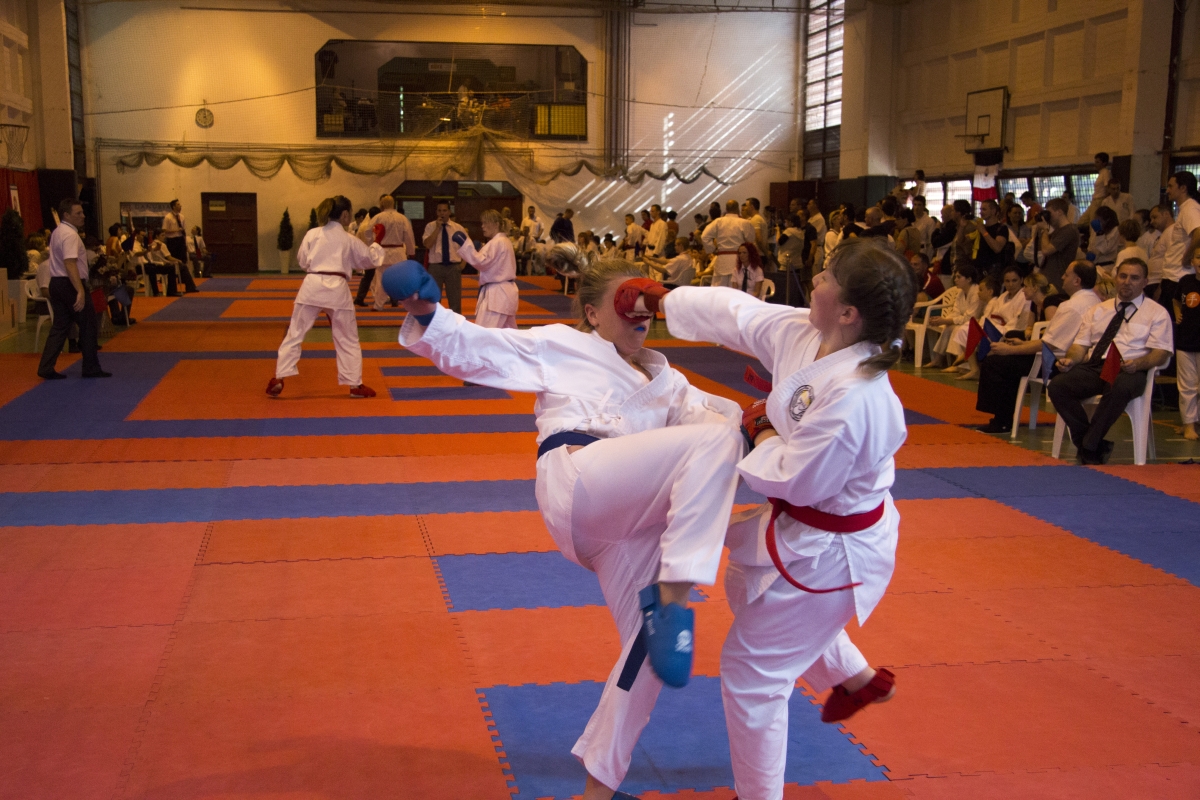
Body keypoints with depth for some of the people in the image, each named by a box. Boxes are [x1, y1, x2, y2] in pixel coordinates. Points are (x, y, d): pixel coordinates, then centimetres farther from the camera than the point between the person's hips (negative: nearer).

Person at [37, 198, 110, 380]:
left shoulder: (57, 232, 14)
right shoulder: (70, 235, -17)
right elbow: (70, 264, -27)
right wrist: (80, 291, -33)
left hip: (56, 283, 9)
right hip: (70, 285, -9)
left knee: (59, 327, 11)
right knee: (88, 326, 3)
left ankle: (46, 368, 6)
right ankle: (91, 368, 10)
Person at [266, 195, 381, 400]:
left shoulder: (312, 234, 6)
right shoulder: (350, 240, 5)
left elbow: (302, 261, 13)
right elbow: (369, 261, 18)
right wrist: (377, 244, 37)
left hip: (312, 287, 1)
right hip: (337, 290, -1)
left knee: (295, 335, 7)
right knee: (348, 340, 11)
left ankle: (278, 379, 2)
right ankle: (355, 385, 13)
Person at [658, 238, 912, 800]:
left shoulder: (852, 398, -37)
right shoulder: (801, 333, -11)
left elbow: (790, 478, -28)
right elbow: (734, 312, 4)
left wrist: (764, 433, -11)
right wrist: (659, 301, 10)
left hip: (829, 552, -10)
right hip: (803, 525, 10)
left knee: (750, 669, 3)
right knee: (745, 585, 36)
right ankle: (857, 678, 50)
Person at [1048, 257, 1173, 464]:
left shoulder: (1157, 313, 12)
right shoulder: (1098, 310, 25)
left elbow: (1161, 354, 0)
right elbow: (1081, 344, 18)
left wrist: (1137, 364, -22)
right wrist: (1070, 359, -6)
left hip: (1129, 370, -4)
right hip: (1093, 367, 4)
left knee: (1119, 388, -40)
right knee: (1057, 386, -26)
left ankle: (1089, 448, -26)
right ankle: (1097, 447, -20)